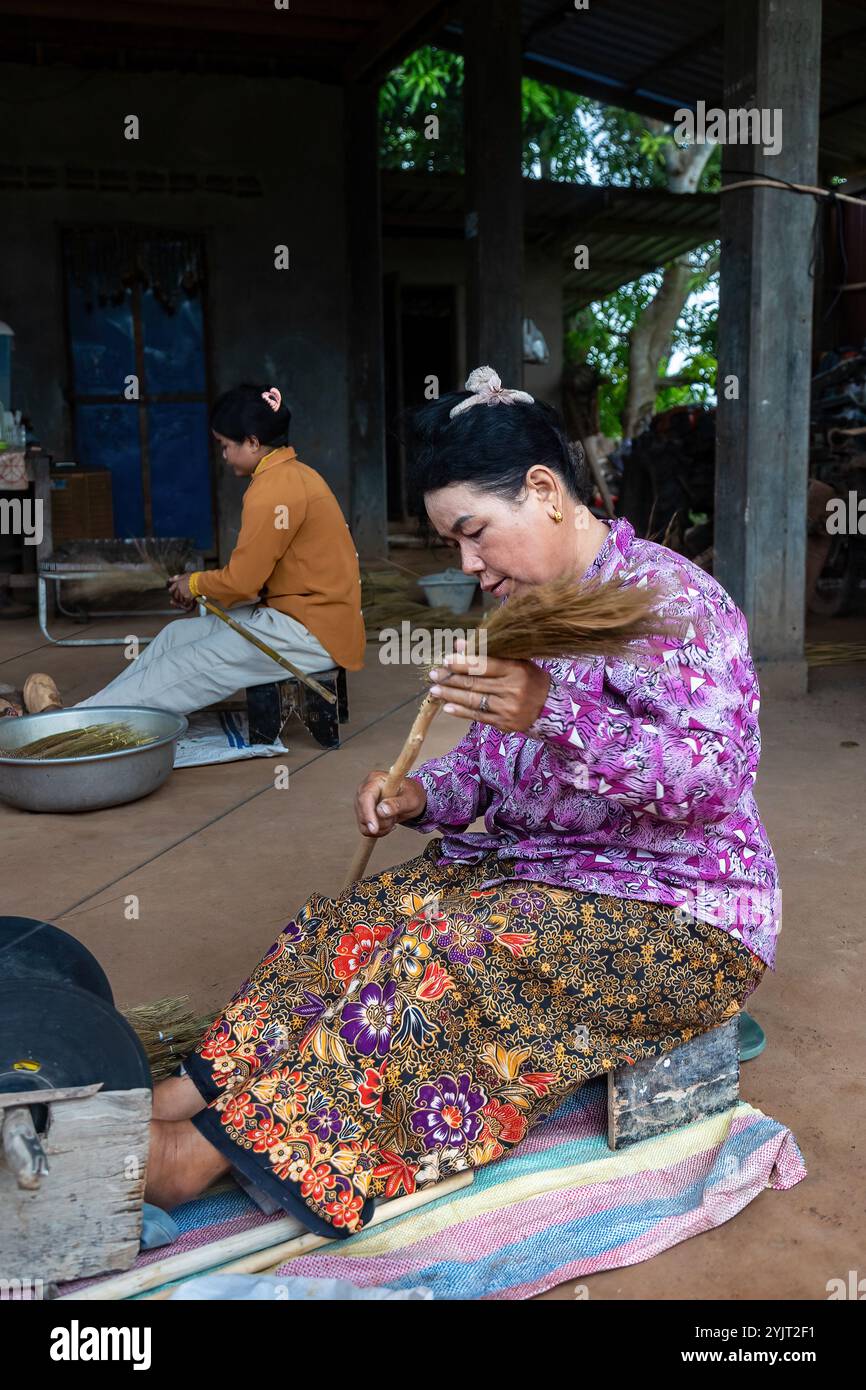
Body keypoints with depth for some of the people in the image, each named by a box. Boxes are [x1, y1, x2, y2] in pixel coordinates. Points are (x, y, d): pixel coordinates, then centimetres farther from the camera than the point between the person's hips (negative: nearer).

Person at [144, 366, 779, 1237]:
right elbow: (487, 765, 15)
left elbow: (716, 770, -26)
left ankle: (213, 1144, -23)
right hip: (536, 868, 8)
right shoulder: (526, 614, 10)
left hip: (677, 913, -8)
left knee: (442, 951, -28)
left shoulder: (668, 596, -15)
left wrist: (553, 712, -39)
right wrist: (423, 795, -7)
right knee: (363, 916, -13)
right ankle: (194, 1097, -16)